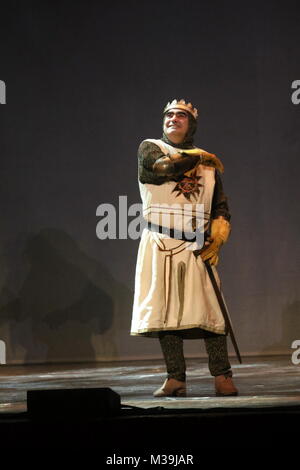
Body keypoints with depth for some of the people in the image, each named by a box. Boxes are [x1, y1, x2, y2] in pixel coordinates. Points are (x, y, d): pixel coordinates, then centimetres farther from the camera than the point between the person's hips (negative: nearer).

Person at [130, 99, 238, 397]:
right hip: (161, 246, -1)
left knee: (210, 310, -7)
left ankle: (222, 377, -3)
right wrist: (197, 157, 1)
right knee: (165, 311, -2)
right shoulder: (149, 148, 9)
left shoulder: (208, 163, 18)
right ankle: (176, 379, 4)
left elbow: (221, 206, 15)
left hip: (197, 248, 1)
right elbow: (164, 167, -14)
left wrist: (217, 238, -3)